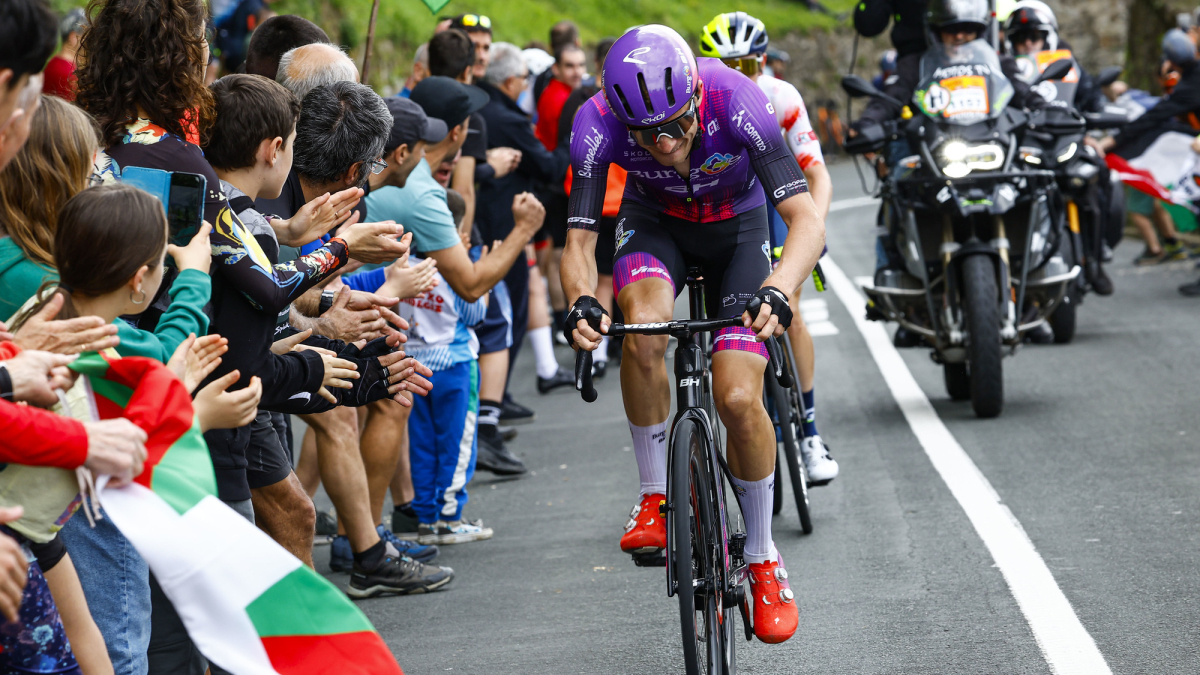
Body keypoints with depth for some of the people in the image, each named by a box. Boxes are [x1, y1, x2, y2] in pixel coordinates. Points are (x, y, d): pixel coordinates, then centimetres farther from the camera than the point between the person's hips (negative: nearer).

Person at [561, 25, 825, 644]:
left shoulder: (736, 102, -36)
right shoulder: (598, 123, -31)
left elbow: (807, 221, -39)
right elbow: (579, 241, -26)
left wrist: (776, 290, -58)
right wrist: (580, 303, -48)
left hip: (738, 228, -1)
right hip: (654, 223, 1)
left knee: (738, 398, -16)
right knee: (644, 323, -34)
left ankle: (762, 558, 7)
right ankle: (655, 498, -14)